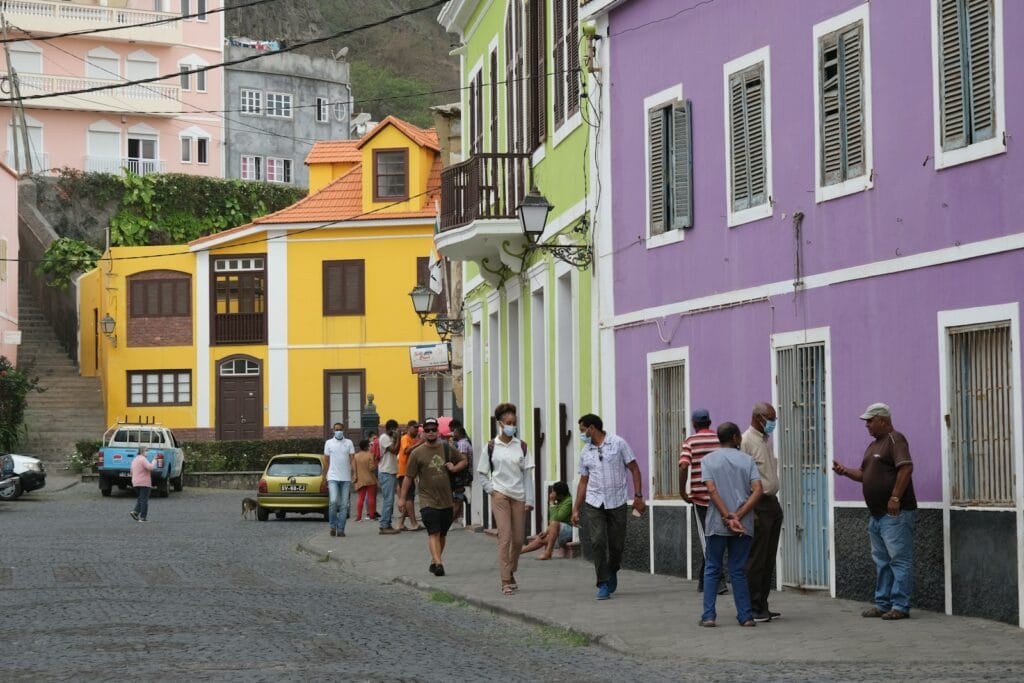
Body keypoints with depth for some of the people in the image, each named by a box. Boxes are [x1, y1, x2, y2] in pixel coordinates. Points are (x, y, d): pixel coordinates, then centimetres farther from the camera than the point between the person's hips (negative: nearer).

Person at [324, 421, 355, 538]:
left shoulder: (349, 443, 9)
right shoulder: (328, 443, 8)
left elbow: (352, 459, 5)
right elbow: (327, 461, 10)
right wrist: (325, 477, 7)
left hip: (346, 478, 1)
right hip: (333, 477, -1)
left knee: (344, 505, 0)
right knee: (333, 501, -15)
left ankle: (341, 529, 4)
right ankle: (333, 526, 1)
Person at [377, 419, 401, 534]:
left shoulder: (390, 438, 17)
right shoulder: (384, 438, -12)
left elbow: (395, 452, 15)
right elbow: (394, 450, -21)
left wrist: (396, 439, 7)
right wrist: (397, 438, -12)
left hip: (390, 473, 10)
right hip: (386, 473, -10)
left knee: (388, 500, 11)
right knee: (388, 500, -11)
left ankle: (387, 525, 14)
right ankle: (384, 526, -12)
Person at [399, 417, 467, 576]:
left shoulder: (447, 449, 6)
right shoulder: (416, 453, -3)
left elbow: (463, 461, 21)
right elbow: (408, 477, 1)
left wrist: (455, 468, -1)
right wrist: (402, 498, -2)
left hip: (446, 500, 4)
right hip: (428, 501, -4)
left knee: (442, 533, 11)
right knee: (434, 533, -15)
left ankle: (434, 562, 25)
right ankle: (438, 564, -24)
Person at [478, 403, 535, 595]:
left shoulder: (521, 446, 4)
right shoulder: (491, 447, 1)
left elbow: (527, 474, 5)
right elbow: (482, 474, 9)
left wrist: (529, 499, 0)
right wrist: (491, 490, -5)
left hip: (519, 496, 3)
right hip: (500, 495, -3)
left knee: (518, 539, 6)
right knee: (505, 536, -10)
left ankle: (511, 572, 27)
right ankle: (505, 580, -8)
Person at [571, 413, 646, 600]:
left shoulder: (618, 443, -2)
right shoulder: (586, 452, 10)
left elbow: (634, 470, -1)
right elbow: (583, 482, 14)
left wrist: (638, 496, -8)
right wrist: (575, 509, 10)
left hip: (617, 502, -2)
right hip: (594, 503, 2)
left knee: (617, 544, 2)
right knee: (597, 542, -10)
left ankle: (612, 571, 32)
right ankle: (604, 585, -5)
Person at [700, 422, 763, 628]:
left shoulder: (708, 460, 4)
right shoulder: (747, 460, 5)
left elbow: (712, 490, -9)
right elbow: (757, 490, -8)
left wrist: (728, 517, -11)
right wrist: (738, 516, -11)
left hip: (717, 524, -1)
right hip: (743, 526, 1)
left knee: (712, 569, 8)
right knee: (738, 571, 8)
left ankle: (709, 615, 1)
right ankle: (745, 616, 6)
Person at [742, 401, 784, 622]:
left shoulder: (767, 440, 17)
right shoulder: (747, 441, -12)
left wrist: (775, 504, 19)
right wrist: (749, 511, -21)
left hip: (772, 502, 9)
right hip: (758, 504, -9)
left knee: (768, 560, 10)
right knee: (756, 560, -7)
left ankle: (762, 606, 15)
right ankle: (752, 609, -3)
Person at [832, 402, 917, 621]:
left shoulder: (895, 440, -9)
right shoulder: (873, 445, 21)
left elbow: (906, 468, -20)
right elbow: (864, 474, 24)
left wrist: (895, 498, -23)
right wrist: (845, 471, 6)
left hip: (896, 513, -10)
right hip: (877, 513, 10)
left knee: (899, 559, -8)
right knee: (881, 561, 12)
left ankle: (900, 606, -8)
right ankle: (882, 604, 17)